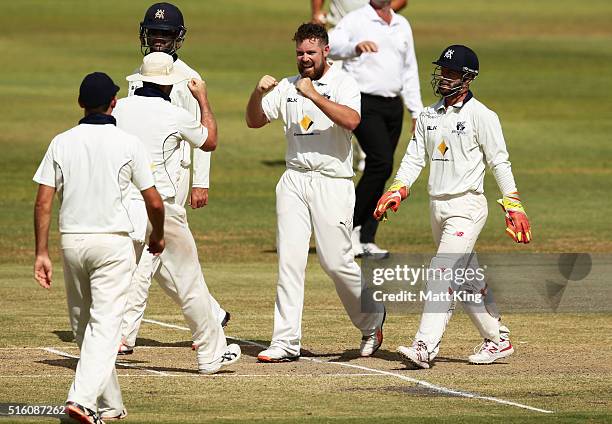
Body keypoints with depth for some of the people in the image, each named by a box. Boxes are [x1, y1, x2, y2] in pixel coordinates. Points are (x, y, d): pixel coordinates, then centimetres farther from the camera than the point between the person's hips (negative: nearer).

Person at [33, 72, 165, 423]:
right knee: (105, 325, -6)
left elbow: (43, 202, -2)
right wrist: (158, 236, 17)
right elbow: (154, 202, -3)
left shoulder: (62, 143, 2)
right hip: (113, 241, -3)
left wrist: (42, 253, 1)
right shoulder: (128, 144, -5)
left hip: (72, 242, 3)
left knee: (83, 326, 15)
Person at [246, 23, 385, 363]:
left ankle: (371, 321, 20)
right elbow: (254, 121, 9)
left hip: (332, 181, -4)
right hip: (294, 181, 4)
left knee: (336, 261, -5)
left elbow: (351, 120, -21)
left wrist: (314, 95, -28)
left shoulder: (343, 83, -3)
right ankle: (285, 343, -5)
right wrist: (258, 93, -10)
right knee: (289, 260, -3)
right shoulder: (286, 88, 13)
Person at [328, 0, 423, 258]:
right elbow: (332, 46, -22)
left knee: (379, 169, 5)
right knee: (382, 163, -20)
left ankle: (366, 240, 9)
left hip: (393, 106, 6)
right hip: (365, 104, -6)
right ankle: (350, 225, -7)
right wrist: (355, 47, -42)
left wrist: (417, 112, 18)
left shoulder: (402, 25, 15)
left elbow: (409, 70, 22)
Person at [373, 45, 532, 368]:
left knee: (442, 272, -17)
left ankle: (425, 347, -24)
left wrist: (513, 206, -12)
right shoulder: (429, 116, 12)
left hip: (467, 205, -7)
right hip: (437, 206, 7)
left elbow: (499, 162, -8)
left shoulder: (481, 116, -7)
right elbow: (415, 157, 9)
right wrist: (397, 191, -6)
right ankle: (497, 339, 25)